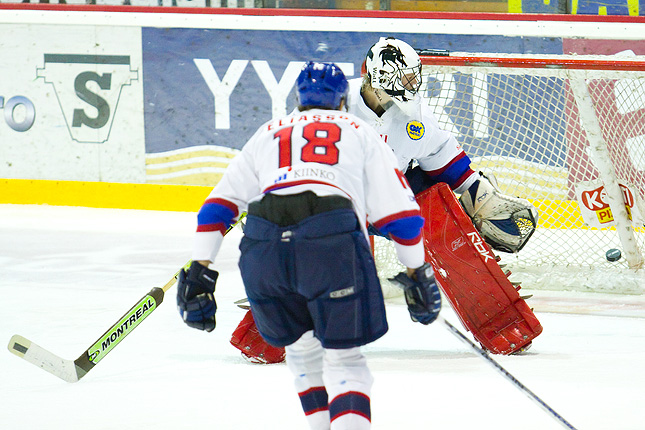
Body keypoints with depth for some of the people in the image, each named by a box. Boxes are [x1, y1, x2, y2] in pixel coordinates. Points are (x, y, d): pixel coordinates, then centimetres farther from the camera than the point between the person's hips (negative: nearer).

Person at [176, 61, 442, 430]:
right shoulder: (360, 133, 27)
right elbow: (399, 210, 20)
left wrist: (200, 270, 25)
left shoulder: (267, 134, 34)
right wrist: (417, 274, 26)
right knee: (344, 358, 2)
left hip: (262, 243, 2)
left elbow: (220, 204, 26)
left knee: (301, 345, 25)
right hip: (332, 235, -2)